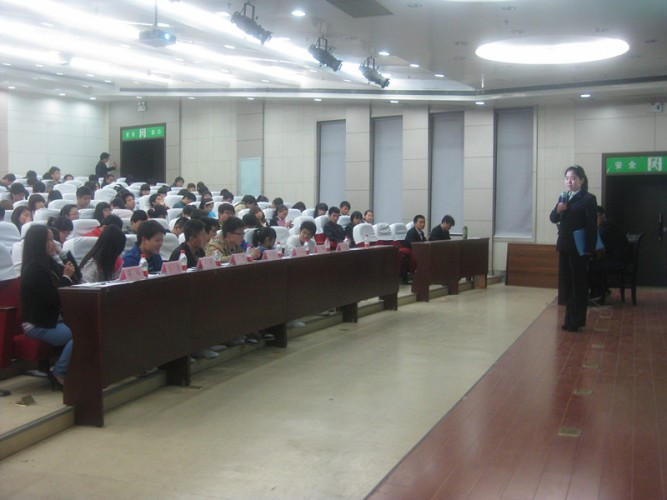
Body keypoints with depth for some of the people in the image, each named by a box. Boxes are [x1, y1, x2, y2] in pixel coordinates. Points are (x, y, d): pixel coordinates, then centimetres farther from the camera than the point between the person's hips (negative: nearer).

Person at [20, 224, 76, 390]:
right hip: (38, 325, -9)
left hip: (51, 319, 9)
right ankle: (58, 374, -12)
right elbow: (54, 299, -19)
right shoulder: (34, 270, -15)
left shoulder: (48, 263, 12)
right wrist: (66, 277, -10)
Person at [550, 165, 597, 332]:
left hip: (579, 248, -7)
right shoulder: (564, 198, 12)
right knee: (565, 283, 10)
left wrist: (590, 249, -17)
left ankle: (577, 321, 8)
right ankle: (570, 318, 20)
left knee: (578, 284, 1)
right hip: (564, 247, 7)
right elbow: (553, 219, 9)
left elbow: (592, 226, -12)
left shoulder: (588, 199, -8)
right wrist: (557, 210, -13)